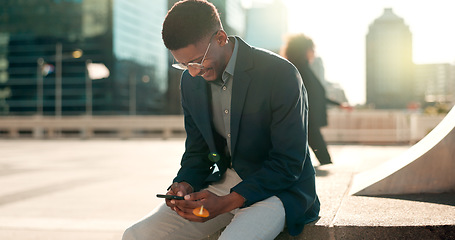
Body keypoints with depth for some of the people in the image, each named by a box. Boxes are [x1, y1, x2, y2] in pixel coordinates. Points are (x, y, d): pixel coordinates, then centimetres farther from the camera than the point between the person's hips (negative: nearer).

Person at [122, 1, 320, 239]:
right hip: (222, 181, 6)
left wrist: (226, 202, -25)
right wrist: (185, 184, -11)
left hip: (277, 188, -5)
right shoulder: (190, 81, 3)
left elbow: (288, 163, -16)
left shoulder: (281, 74, -17)